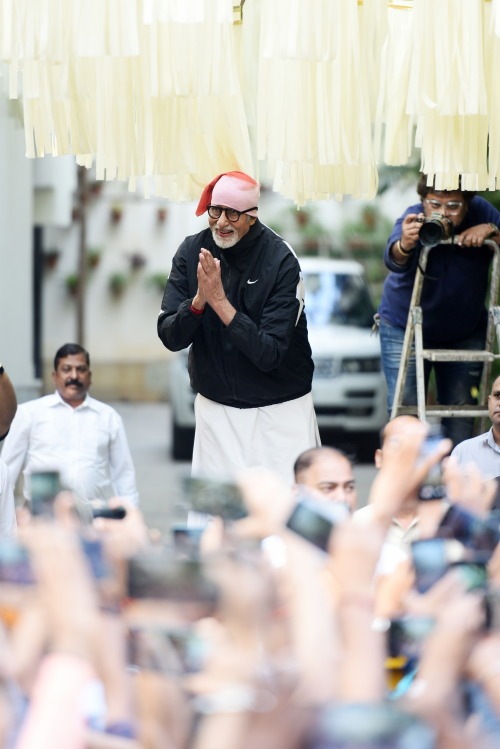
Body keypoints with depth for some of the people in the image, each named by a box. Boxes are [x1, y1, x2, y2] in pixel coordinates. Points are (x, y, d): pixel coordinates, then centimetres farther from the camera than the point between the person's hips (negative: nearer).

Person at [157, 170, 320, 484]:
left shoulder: (281, 261, -16)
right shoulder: (192, 252, -5)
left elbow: (269, 354, -22)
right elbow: (170, 338, -8)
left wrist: (220, 302, -29)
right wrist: (199, 300, -26)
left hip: (280, 409, -3)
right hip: (216, 407, 3)